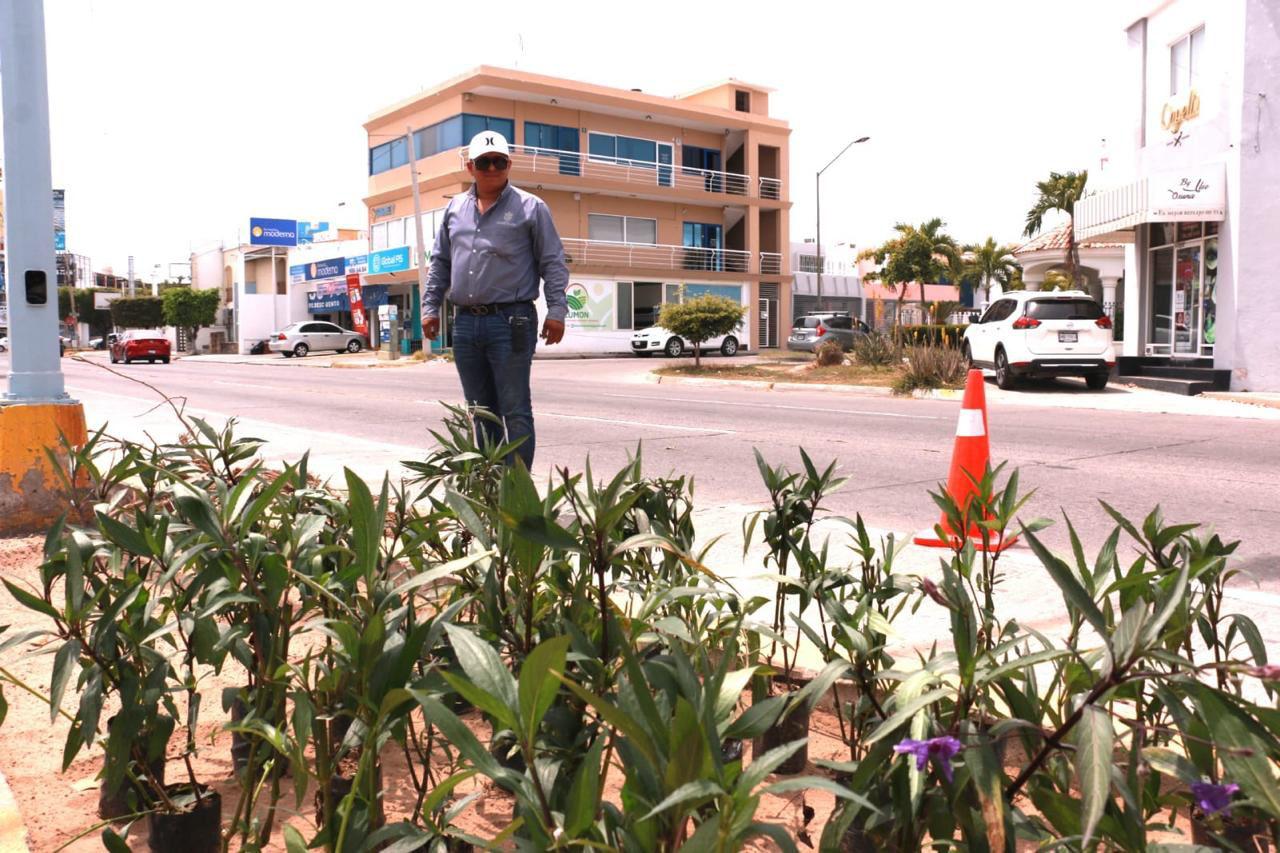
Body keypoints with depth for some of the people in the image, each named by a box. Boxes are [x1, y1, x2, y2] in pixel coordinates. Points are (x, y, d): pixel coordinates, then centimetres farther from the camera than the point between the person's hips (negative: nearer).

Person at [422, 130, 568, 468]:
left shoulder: (530, 207, 1)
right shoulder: (455, 209, 15)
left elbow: (553, 263, -1)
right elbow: (440, 263, 21)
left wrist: (556, 310, -10)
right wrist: (430, 306, 14)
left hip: (511, 322, -5)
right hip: (465, 323, 5)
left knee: (515, 411, -4)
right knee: (481, 412, 13)